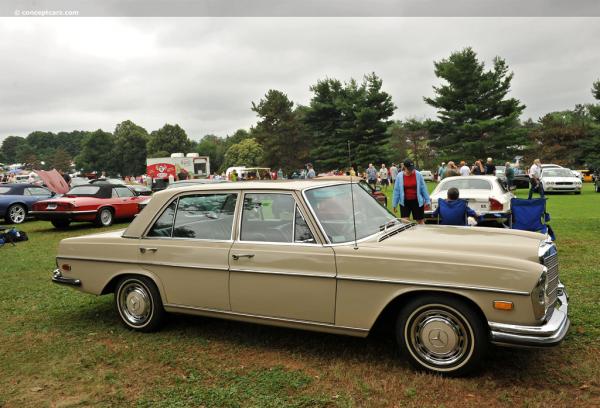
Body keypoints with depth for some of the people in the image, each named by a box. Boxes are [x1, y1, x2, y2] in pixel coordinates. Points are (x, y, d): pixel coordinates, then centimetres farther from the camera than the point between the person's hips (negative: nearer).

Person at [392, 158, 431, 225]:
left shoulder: (418, 175, -5)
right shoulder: (399, 176, -4)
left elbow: (423, 188, 0)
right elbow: (396, 191, 0)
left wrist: (427, 201, 1)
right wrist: (394, 205, 1)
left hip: (417, 202, 0)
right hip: (405, 202, 0)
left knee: (420, 221, 9)